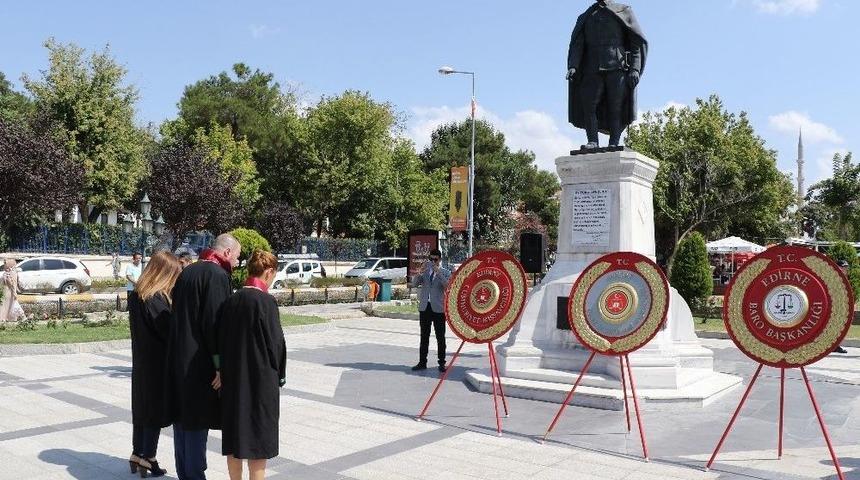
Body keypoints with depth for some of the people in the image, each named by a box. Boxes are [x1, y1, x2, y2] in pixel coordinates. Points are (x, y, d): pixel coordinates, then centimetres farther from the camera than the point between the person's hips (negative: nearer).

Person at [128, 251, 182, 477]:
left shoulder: (136, 296, 5)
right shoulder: (156, 300, -22)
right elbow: (170, 331, -20)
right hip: (158, 364, -8)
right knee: (156, 408, 3)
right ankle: (148, 458, 11)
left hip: (141, 362, 8)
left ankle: (137, 454, 25)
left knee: (141, 406, 16)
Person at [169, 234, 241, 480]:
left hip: (177, 358, 9)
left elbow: (179, 315, 16)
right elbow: (215, 322, -20)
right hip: (199, 361, -9)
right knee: (197, 422, 0)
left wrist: (179, 352, 20)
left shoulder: (187, 271, 12)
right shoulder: (217, 275, -15)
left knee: (182, 418, 15)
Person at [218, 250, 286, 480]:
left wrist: (228, 372, 17)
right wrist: (279, 375, 1)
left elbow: (222, 339, 9)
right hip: (260, 381, -6)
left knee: (235, 434, 15)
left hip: (233, 379, 6)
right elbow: (275, 341, -13)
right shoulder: (265, 301, -16)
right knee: (258, 436, 4)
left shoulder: (231, 300, 2)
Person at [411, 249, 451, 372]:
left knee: (440, 337, 3)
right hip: (424, 307, 3)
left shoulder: (445, 272, 3)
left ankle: (442, 363, 9)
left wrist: (438, 273, -20)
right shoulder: (425, 271, 11)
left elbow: (448, 285, -15)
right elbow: (415, 283, 0)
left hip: (438, 308, -3)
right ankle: (422, 362, 14)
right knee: (424, 336, 8)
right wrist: (421, 272, -15)